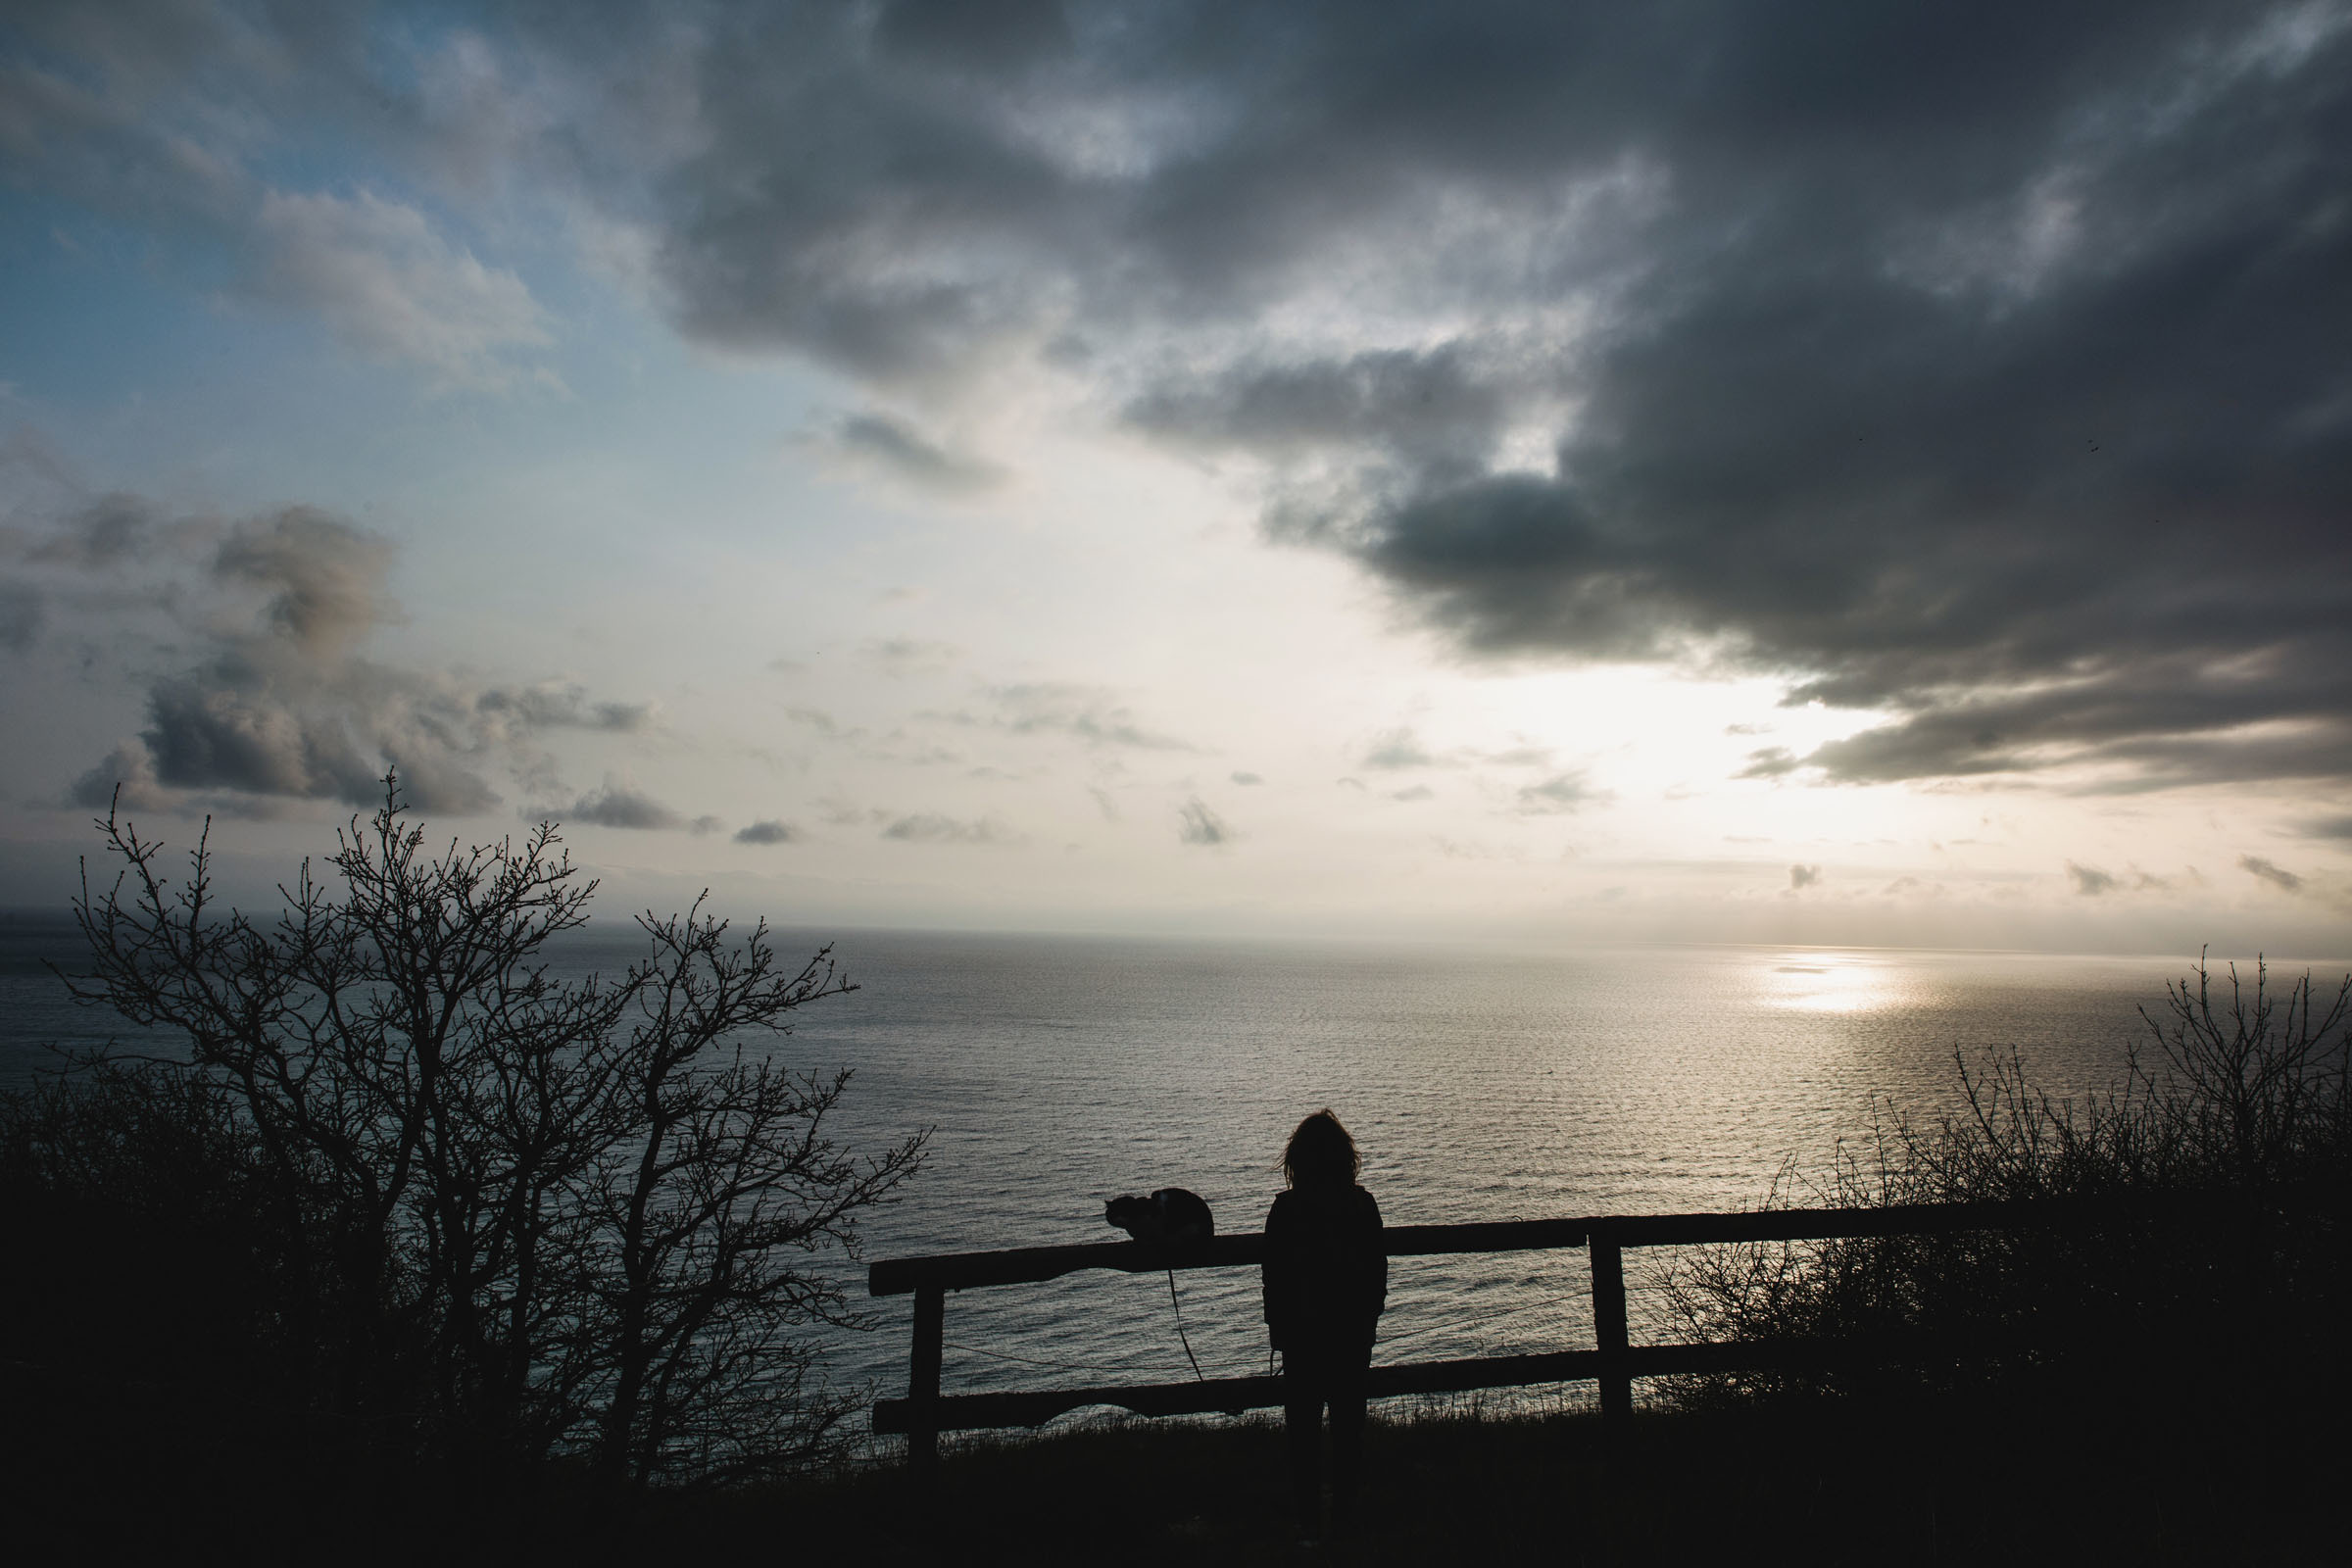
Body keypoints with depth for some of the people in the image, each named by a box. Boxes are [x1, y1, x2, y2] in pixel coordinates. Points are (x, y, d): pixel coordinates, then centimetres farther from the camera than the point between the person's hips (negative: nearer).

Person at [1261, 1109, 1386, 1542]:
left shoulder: (1285, 1208, -15)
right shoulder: (1363, 1205, -7)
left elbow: (1273, 1278, -10)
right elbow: (1379, 1274, 0)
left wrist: (1278, 1329, 3)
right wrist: (1368, 1321, 13)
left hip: (1302, 1334, -2)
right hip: (1354, 1333, 3)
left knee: (1304, 1430, 10)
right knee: (1349, 1426, 16)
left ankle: (1309, 1522, 15)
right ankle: (1345, 1515, 25)